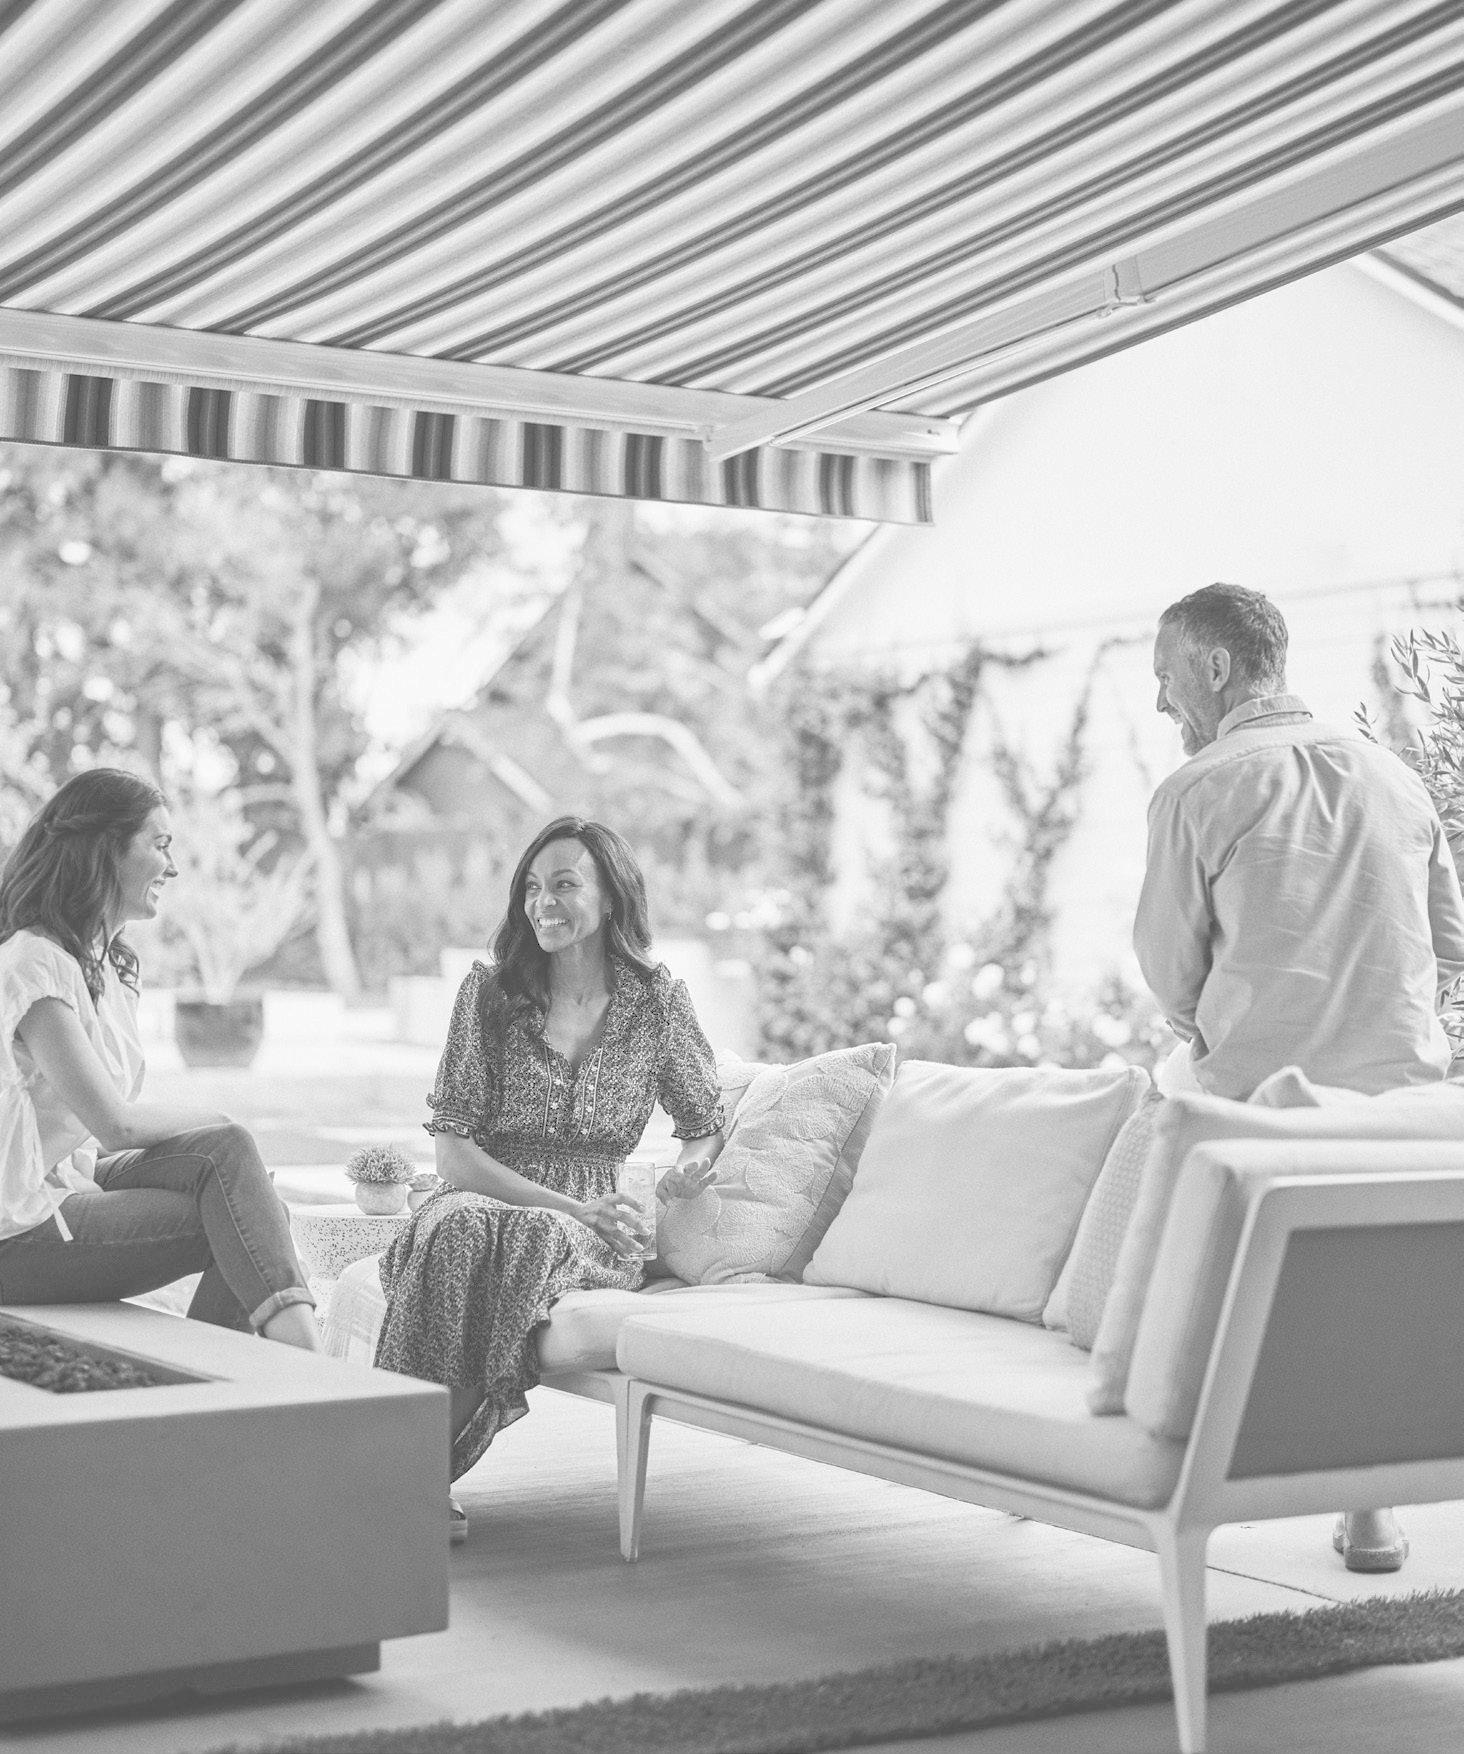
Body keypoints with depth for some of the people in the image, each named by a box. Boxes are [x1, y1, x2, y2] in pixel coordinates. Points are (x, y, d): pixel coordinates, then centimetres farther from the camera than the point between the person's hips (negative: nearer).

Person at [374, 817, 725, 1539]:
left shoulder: (658, 1000, 5)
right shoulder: (489, 990, 2)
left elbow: (706, 1123, 17)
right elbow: (451, 1151, -3)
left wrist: (695, 1161, -8)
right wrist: (569, 1204, -15)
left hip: (585, 1230, 0)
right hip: (481, 1200, 0)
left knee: (533, 1238, -37)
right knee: (459, 1225, -38)